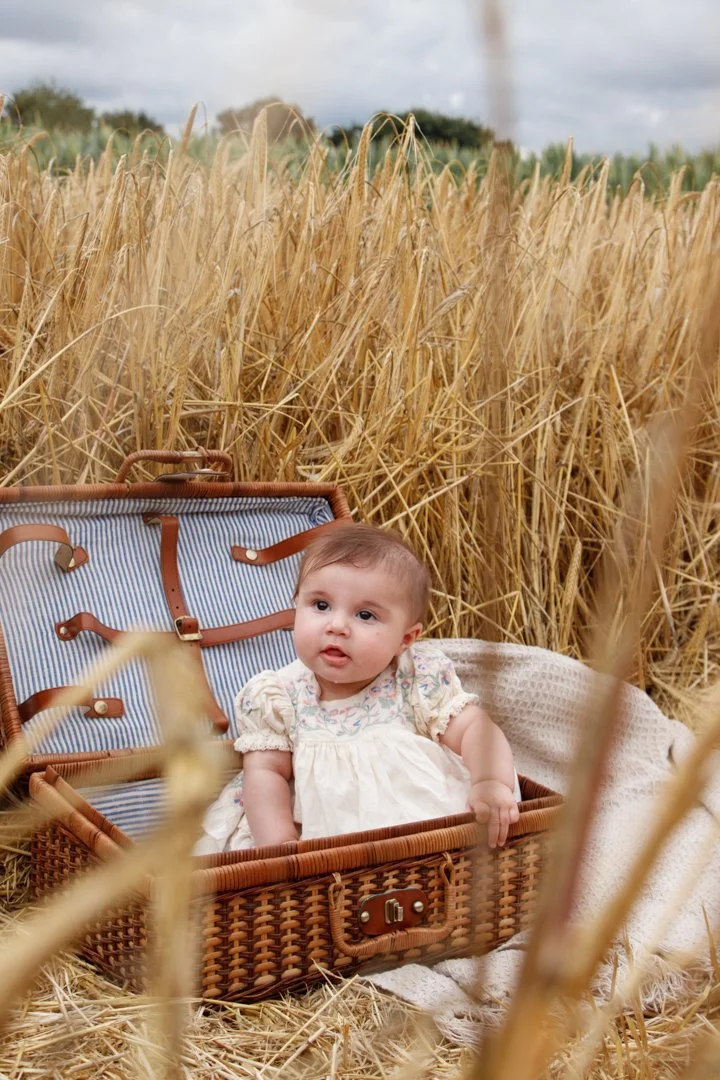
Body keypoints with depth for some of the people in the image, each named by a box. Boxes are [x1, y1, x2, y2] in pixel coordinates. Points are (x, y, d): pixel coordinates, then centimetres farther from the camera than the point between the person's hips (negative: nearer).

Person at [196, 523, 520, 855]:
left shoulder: (420, 680, -6)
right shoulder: (276, 698, -3)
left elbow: (475, 727, -9)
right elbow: (267, 772, -4)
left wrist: (491, 782, -30)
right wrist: (279, 843, -20)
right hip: (319, 846, 1)